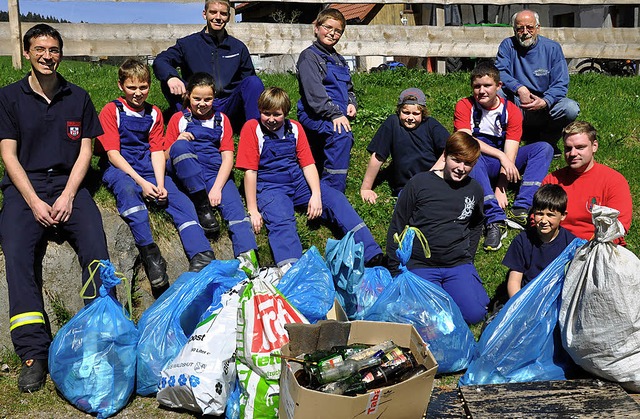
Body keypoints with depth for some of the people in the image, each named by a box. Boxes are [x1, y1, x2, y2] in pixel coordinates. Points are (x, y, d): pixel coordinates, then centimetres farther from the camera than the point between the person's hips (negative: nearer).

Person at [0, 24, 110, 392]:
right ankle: (34, 353, -30)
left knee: (95, 245, -27)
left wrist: (67, 196, -8)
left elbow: (85, 150, 8)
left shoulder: (78, 98, 13)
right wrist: (34, 202, -12)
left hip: (69, 185, 1)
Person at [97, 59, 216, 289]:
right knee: (127, 190, -37)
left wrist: (160, 184, -11)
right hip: (119, 169, -4)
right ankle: (150, 254, -45)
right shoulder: (111, 111, 2)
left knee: (180, 199, -21)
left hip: (148, 169, 4)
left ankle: (202, 258, -33)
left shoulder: (154, 113, 16)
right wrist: (141, 182, -19)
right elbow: (113, 153, -7)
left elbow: (157, 151, 7)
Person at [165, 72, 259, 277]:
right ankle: (202, 204, -29)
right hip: (186, 175, 0)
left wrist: (217, 188, -13)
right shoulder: (179, 119, 12)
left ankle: (247, 256, -44)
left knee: (233, 204, -28)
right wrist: (178, 143, -15)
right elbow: (166, 157, 8)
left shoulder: (221, 120, 15)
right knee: (181, 146, -30)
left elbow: (227, 158, 4)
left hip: (216, 173, 1)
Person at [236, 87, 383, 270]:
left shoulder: (295, 128, 8)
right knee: (280, 219, -34)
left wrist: (316, 194, -13)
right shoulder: (252, 128, -4)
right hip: (269, 187, -4)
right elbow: (250, 171, -8)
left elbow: (308, 164, 4)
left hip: (298, 181, 4)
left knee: (336, 198, -17)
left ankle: (371, 254, -24)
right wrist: (253, 210, -13)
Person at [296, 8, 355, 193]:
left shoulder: (339, 60, 23)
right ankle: (332, 190, -30)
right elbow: (314, 91, -15)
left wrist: (351, 103, 7)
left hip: (338, 116, 9)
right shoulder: (309, 56, -3)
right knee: (342, 136, -32)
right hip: (314, 115, -9)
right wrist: (334, 114, -23)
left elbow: (349, 87, 30)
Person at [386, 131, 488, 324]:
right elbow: (397, 227, 0)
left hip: (458, 265, 3)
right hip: (420, 264, -3)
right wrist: (396, 271, -2)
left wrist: (468, 257, 14)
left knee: (474, 314, -16)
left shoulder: (474, 190, 6)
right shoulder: (419, 183, -6)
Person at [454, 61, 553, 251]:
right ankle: (496, 220, -48)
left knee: (544, 148, -16)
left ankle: (520, 211, -36)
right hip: (479, 165, -3)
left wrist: (500, 188, -27)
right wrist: (501, 155, -32)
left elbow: (510, 153, -14)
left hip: (502, 163, 3)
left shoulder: (511, 111, -6)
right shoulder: (465, 106, -8)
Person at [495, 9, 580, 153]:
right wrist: (519, 88, -33)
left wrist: (545, 102, -28)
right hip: (517, 105, 0)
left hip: (545, 105, 0)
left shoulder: (552, 48, -1)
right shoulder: (508, 45, 0)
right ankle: (531, 137, -10)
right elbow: (500, 72, -14)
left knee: (571, 109, -28)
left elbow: (561, 84, -7)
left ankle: (548, 140, 5)